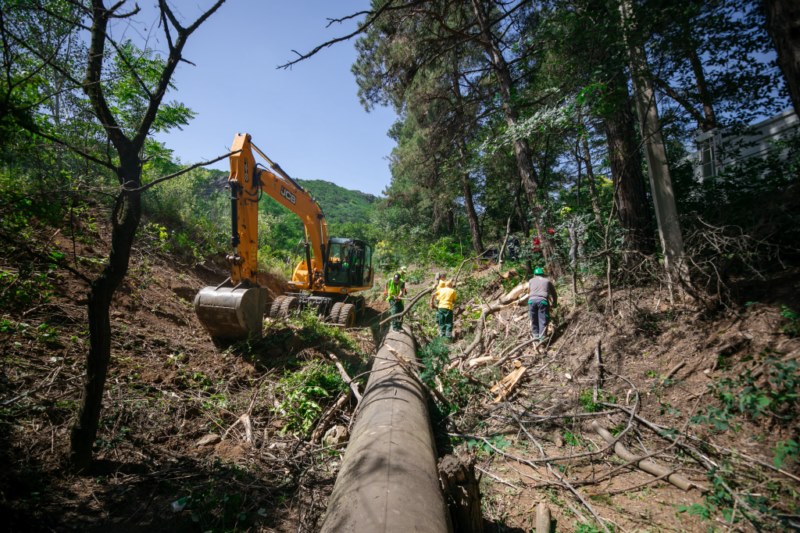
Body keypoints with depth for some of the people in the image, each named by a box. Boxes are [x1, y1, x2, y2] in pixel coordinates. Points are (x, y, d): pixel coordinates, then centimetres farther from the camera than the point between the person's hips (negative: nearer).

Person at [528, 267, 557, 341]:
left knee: (534, 320, 10)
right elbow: (554, 294, 31)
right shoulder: (547, 281, 25)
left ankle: (536, 336, 10)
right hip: (543, 301, -1)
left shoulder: (531, 280, 26)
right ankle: (542, 338, -9)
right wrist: (554, 304, 44)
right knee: (543, 321, -2)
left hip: (532, 300, 1)